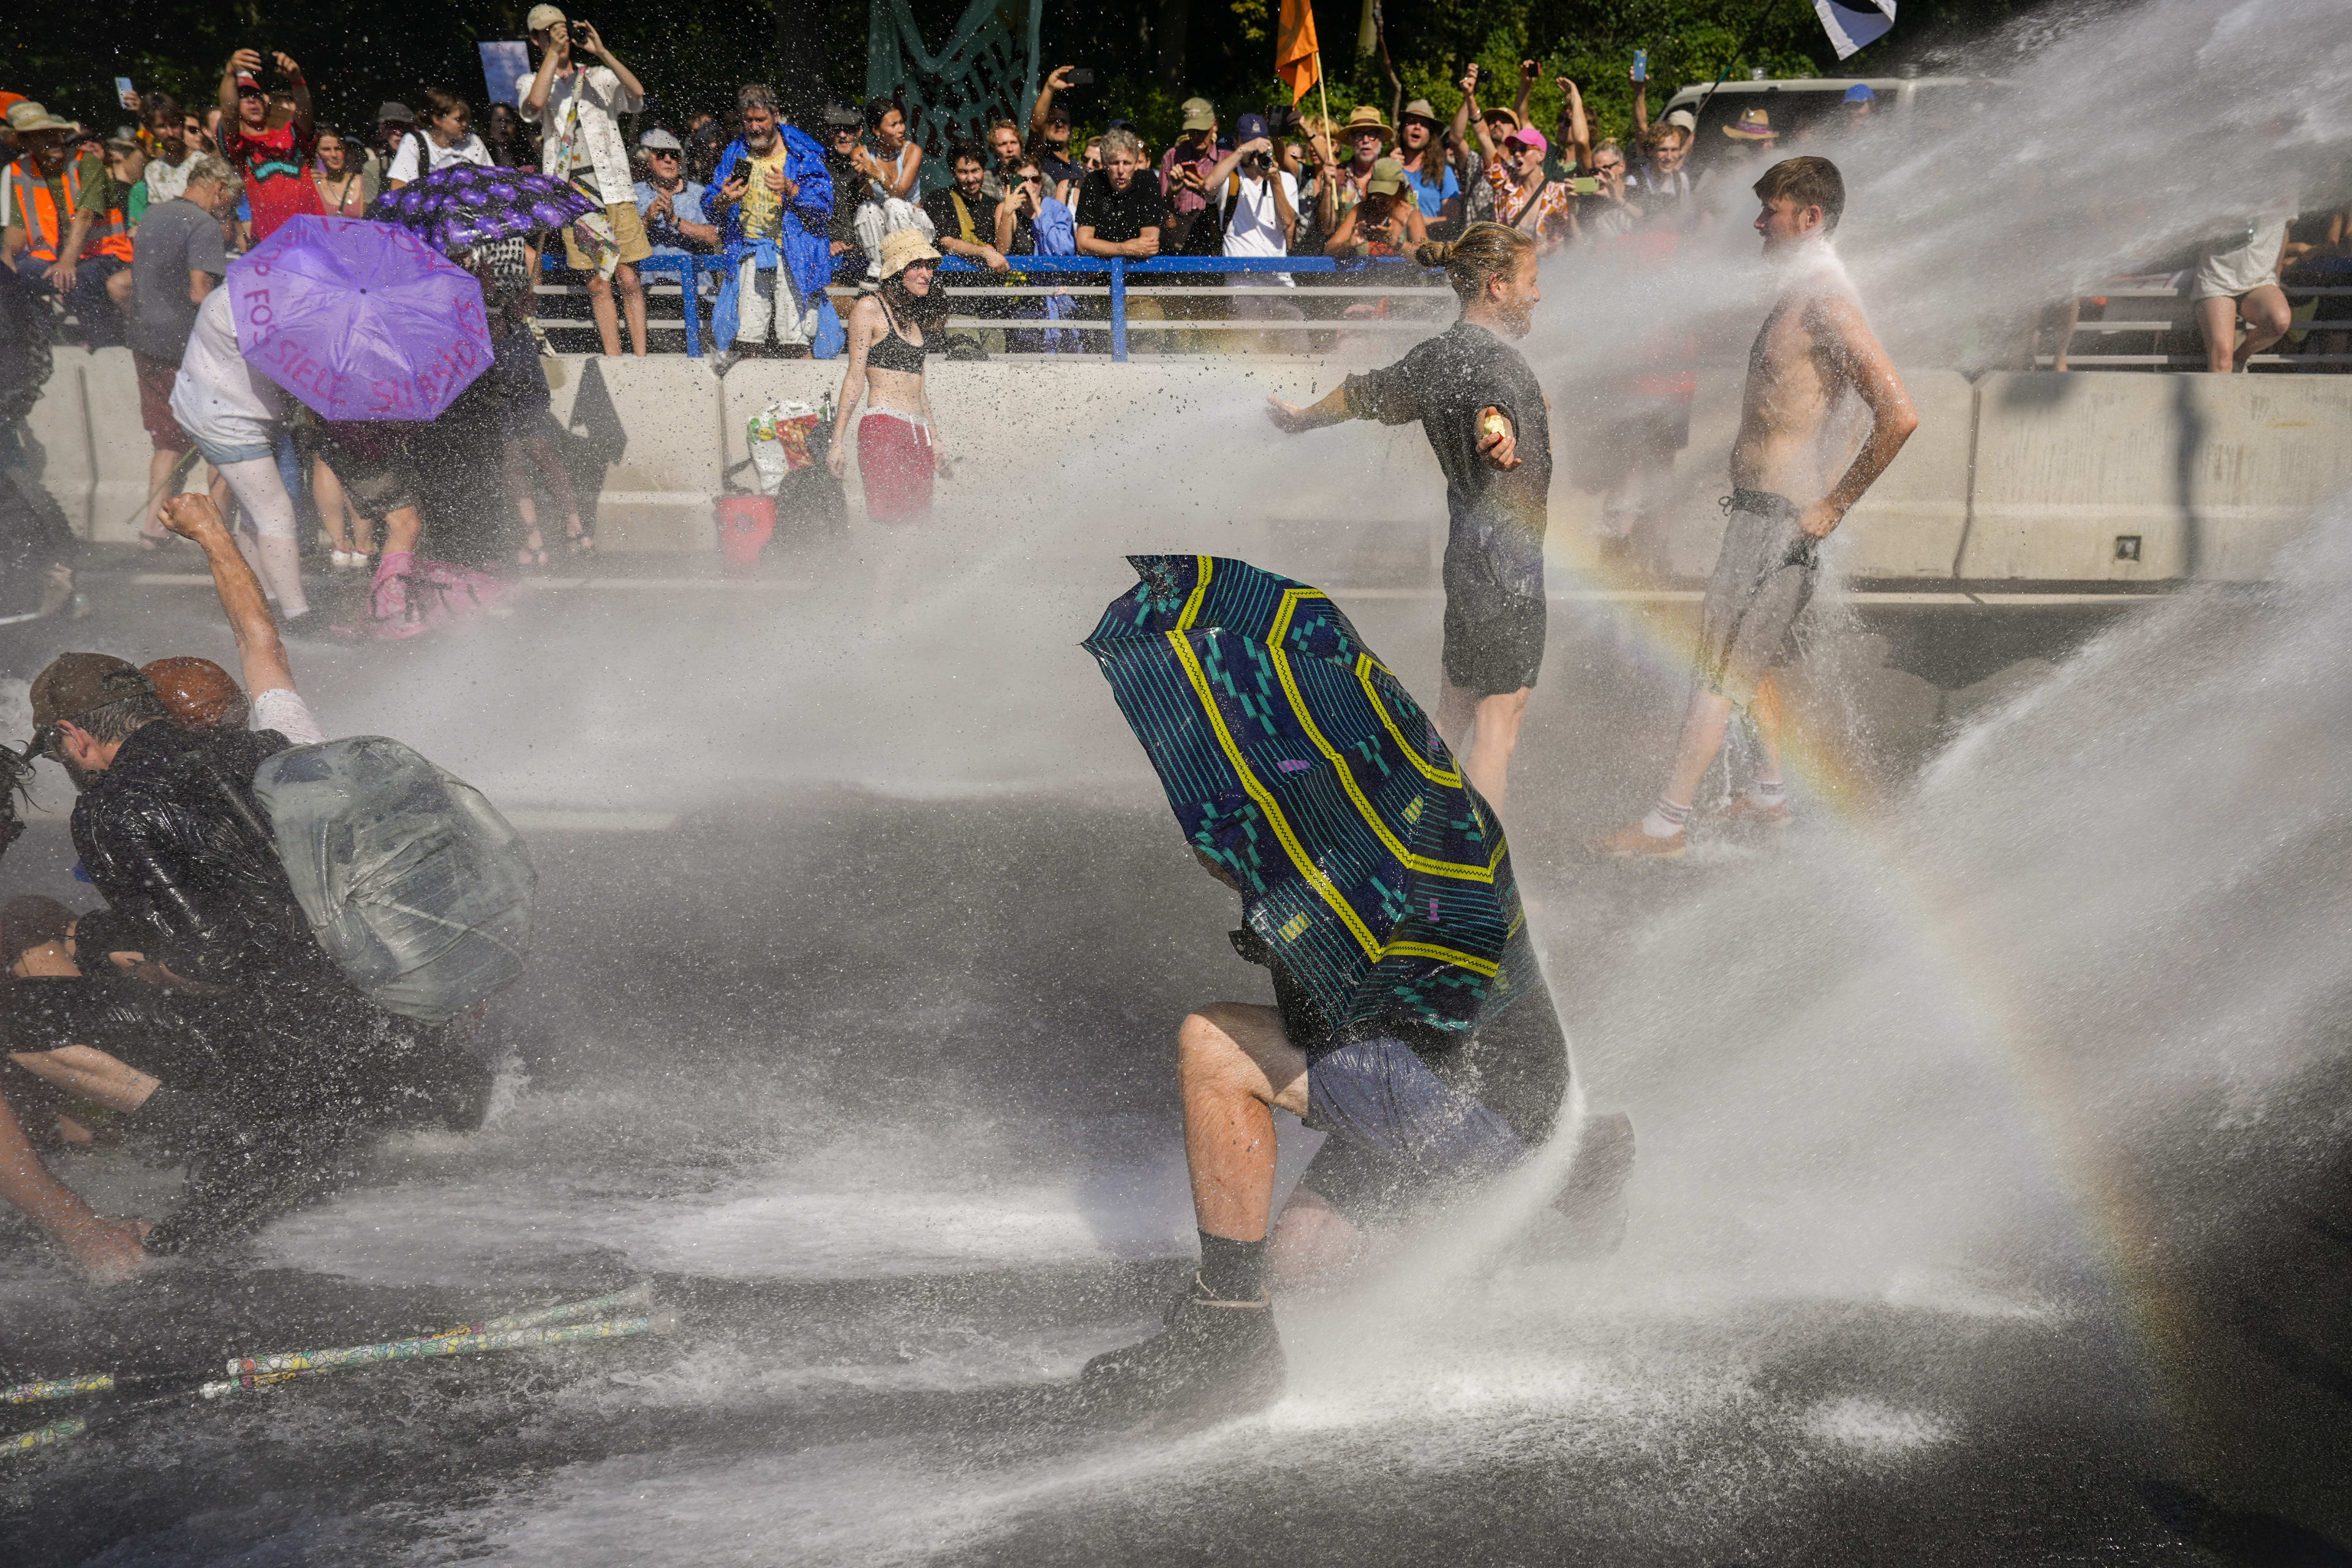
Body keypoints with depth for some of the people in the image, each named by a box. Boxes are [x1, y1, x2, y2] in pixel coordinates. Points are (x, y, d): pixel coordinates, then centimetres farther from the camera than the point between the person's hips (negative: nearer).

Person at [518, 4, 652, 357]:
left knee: (629, 279, -4)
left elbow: (637, 93, -5)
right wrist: (553, 53, -10)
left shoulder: (598, 77, 15)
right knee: (597, 284, 0)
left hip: (614, 190, 0)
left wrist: (602, 52, -13)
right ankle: (613, 361, 3)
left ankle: (640, 357, 0)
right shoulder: (530, 82, 14)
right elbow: (535, 103, -12)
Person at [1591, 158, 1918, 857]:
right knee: (1746, 659, 19)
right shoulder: (1800, 293, 13)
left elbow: (1899, 415, -27)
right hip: (1759, 507, 10)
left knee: (1720, 667, -7)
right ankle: (1770, 795, 30)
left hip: (1778, 514, -10)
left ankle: (1667, 824, -3)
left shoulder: (1827, 302, -18)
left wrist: (1835, 505, -20)